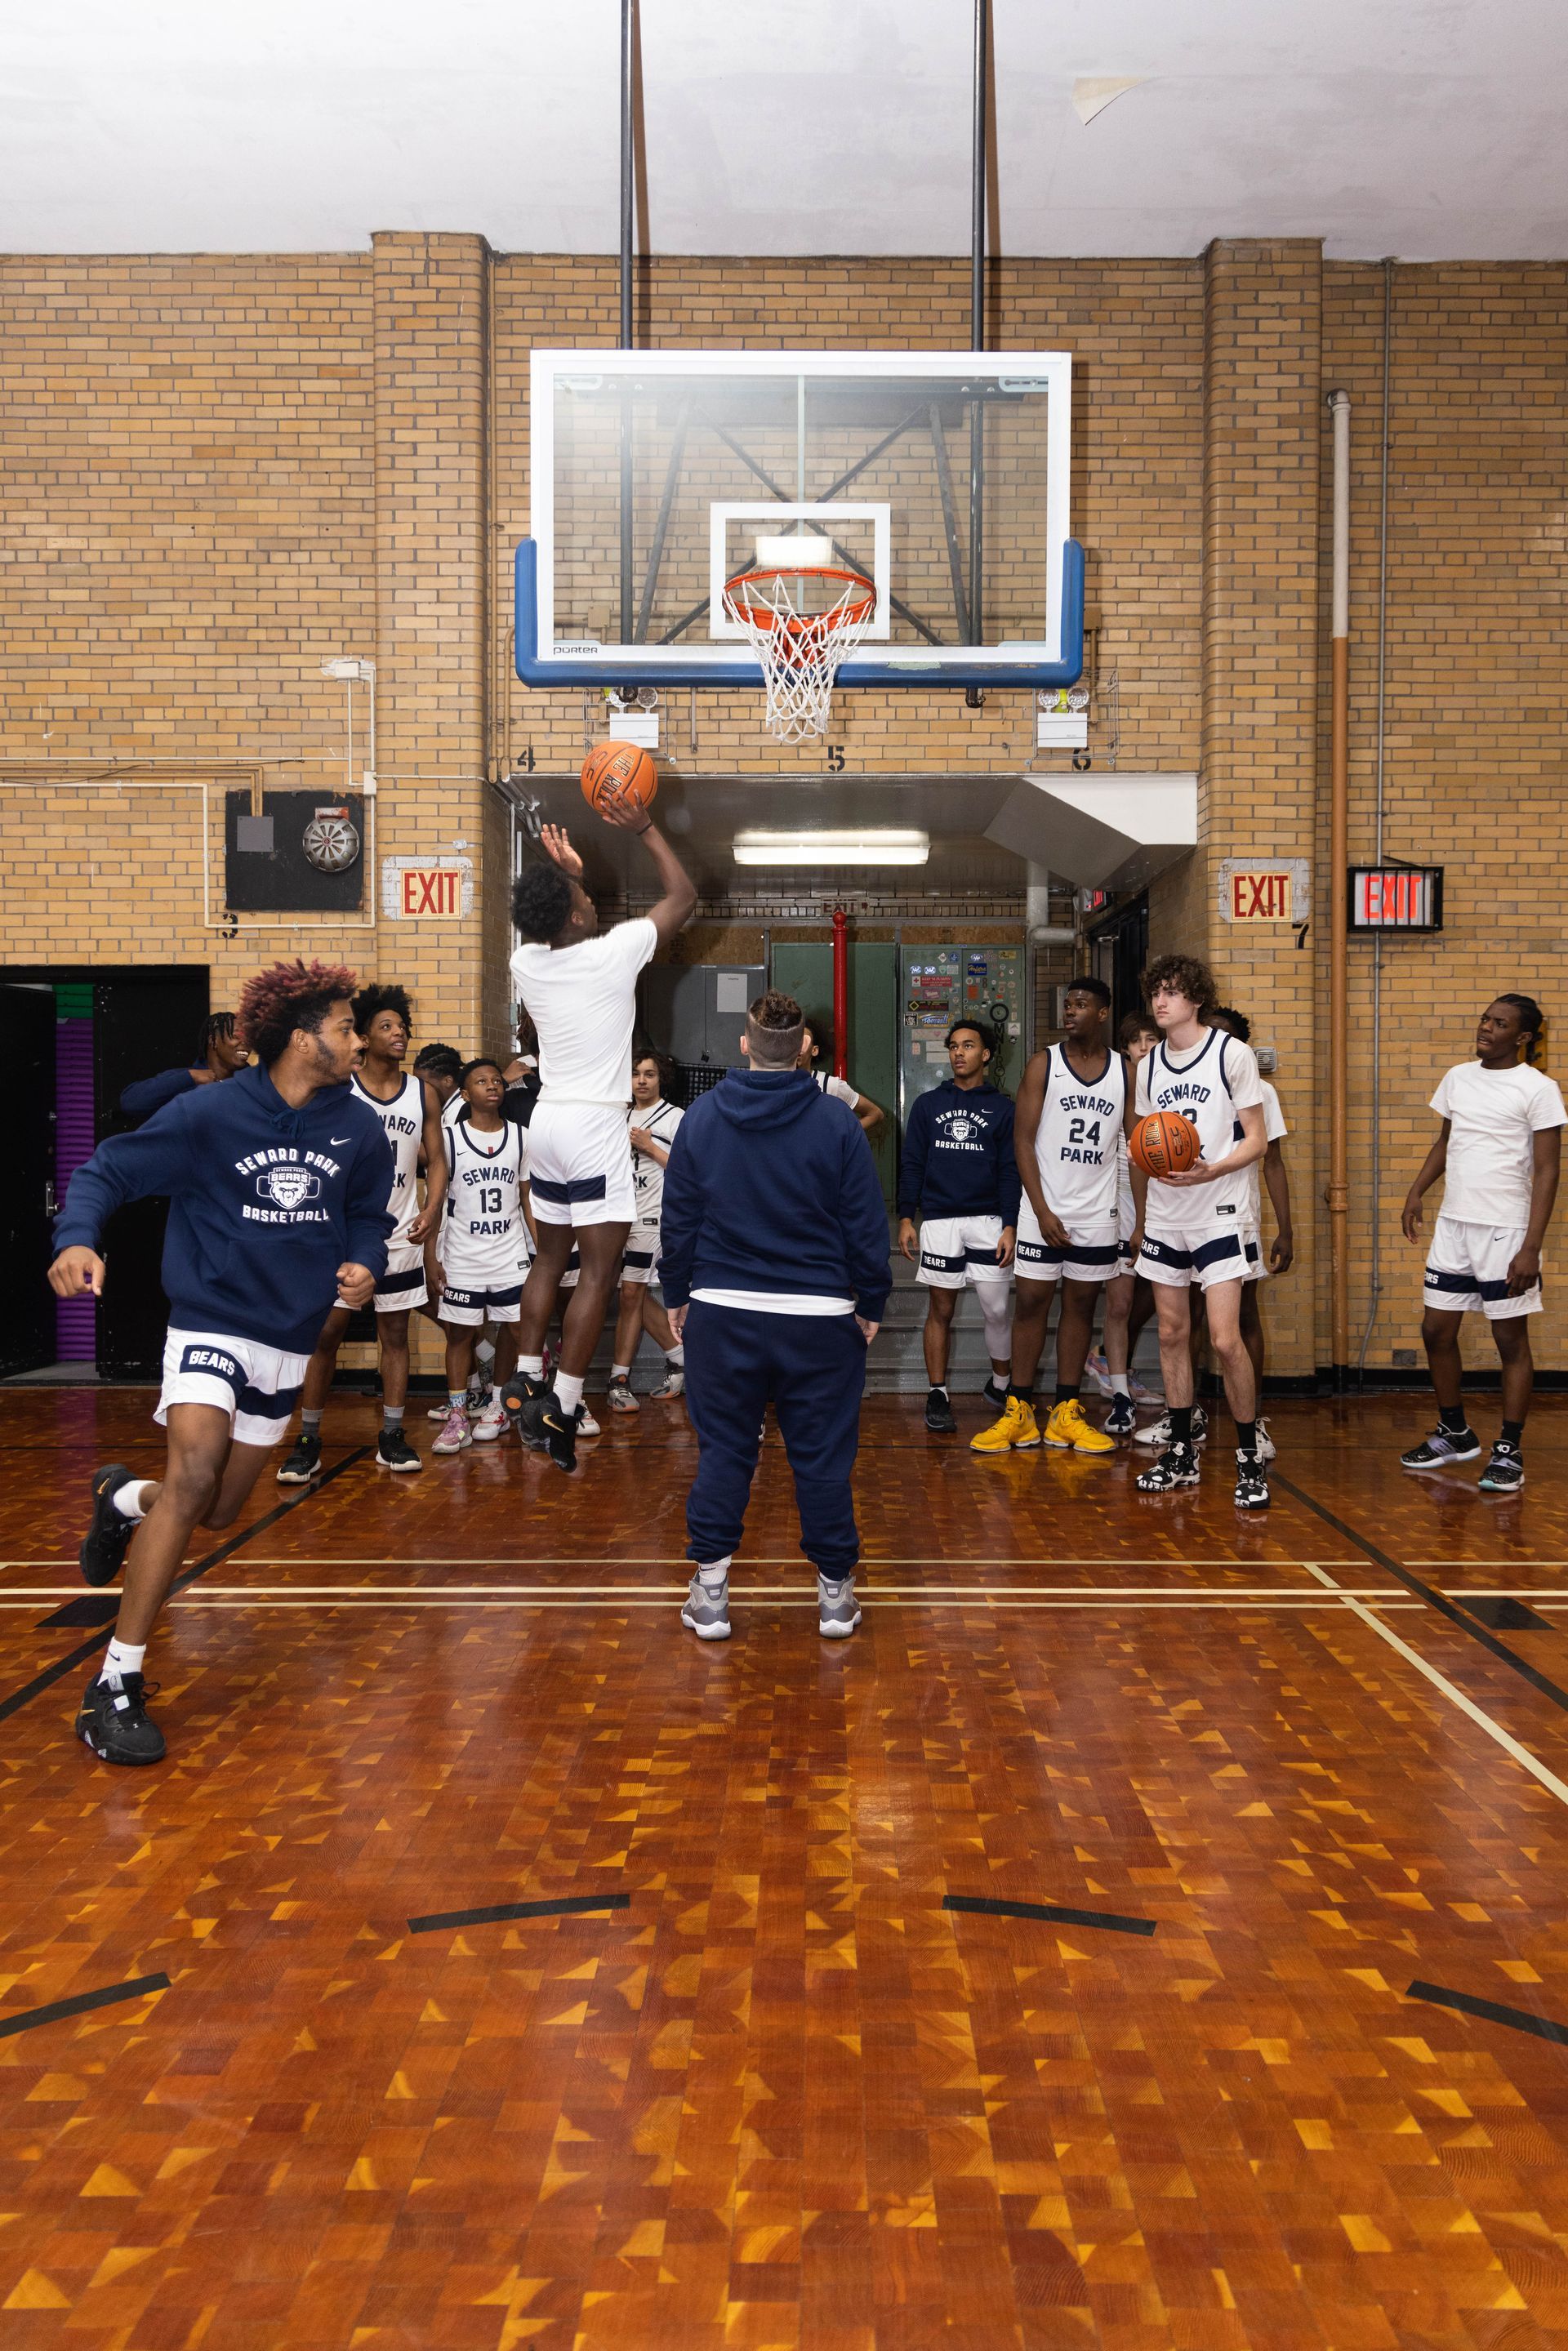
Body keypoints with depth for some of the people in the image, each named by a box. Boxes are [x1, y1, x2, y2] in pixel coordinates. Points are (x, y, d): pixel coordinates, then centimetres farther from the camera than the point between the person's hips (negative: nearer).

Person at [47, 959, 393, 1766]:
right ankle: (117, 1682, -15)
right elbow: (108, 1170, -11)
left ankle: (123, 1497, 50)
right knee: (194, 1476, -26)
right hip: (210, 1325, -5)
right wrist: (77, 1238, -30)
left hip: (288, 1342, 5)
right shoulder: (209, 1112, -15)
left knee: (219, 1512, 13)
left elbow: (368, 1212, 14)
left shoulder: (357, 1129, -2)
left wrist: (364, 1262, -7)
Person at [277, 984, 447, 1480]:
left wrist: (431, 1210, -10)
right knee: (325, 1334, 0)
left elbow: (436, 1159, 6)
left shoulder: (422, 1093, 3)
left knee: (395, 1335, 7)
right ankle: (308, 1442, 8)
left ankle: (391, 1438, 16)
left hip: (400, 1236, 3)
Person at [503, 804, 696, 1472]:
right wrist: (644, 828, 5)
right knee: (599, 1268, -3)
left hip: (548, 1121, 7)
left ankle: (525, 1380, 21)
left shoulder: (526, 962, 1)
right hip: (596, 1124, -7)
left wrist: (564, 875, 29)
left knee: (551, 1257, 18)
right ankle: (560, 1407, -6)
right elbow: (683, 898, 0)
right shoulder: (613, 952, -14)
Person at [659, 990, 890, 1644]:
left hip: (721, 1311, 2)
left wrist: (677, 1294, 16)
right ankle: (835, 1590, 15)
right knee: (822, 1454, 7)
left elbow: (679, 1217, 6)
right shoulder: (836, 1121, -5)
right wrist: (871, 1304, 8)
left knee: (722, 1449, 10)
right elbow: (865, 1223, -1)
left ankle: (710, 1590, 11)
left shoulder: (701, 1117, 1)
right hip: (819, 1318, -1)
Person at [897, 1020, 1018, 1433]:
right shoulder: (928, 1104, 10)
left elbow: (1011, 1171, 4)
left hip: (987, 1221, -1)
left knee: (997, 1310, -1)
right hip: (939, 1222, 1)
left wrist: (1010, 1227, -5)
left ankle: (1002, 1384, 19)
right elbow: (911, 1164, 9)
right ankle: (938, 1396, 10)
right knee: (940, 1310, 4)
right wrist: (905, 1218, 1)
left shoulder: (1002, 1108, 7)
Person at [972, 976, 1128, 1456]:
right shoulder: (1043, 1064, -1)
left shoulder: (1125, 1072, 5)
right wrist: (1043, 1211, -12)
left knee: (1081, 1305, 7)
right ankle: (1018, 1414, 8)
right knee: (1030, 1303, 0)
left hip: (1098, 1215, 2)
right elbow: (1023, 1140, -4)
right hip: (1045, 1212, -2)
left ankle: (1066, 1415, 15)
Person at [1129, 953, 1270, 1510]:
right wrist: (1140, 1218, 10)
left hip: (1219, 1217, -5)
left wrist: (1210, 1171, -21)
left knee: (1225, 1340, -11)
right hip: (1164, 1222, 5)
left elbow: (1256, 1140, -6)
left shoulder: (1232, 1054, -6)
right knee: (1172, 1334, 9)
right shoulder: (1149, 1067, 10)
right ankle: (1181, 1454, 19)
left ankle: (1250, 1460, 2)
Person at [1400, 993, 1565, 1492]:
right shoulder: (1458, 1077, 10)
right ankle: (1455, 1434, 27)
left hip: (1505, 1230, -6)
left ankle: (1509, 1451, 11)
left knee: (1511, 1339, 2)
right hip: (1452, 1225, 6)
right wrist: (1416, 1192, 7)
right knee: (1436, 1330, 10)